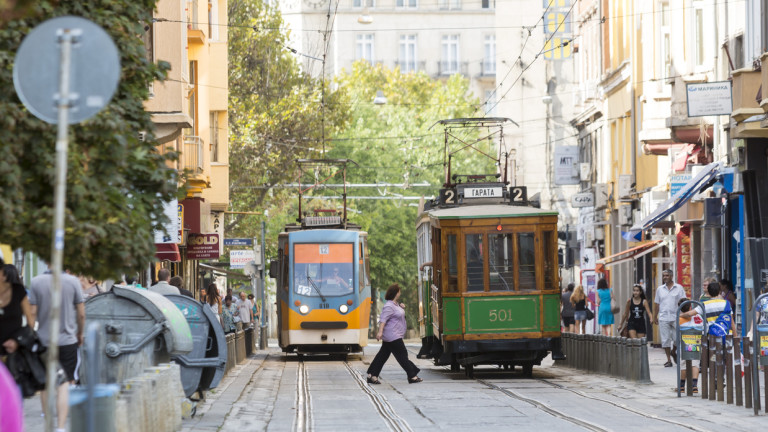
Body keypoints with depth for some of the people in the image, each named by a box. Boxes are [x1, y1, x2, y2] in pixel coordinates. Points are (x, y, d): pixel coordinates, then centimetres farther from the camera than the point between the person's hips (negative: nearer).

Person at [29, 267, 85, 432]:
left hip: (44, 339, 2)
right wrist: (80, 334, 14)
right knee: (66, 383, -2)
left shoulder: (36, 282, -5)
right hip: (67, 340, -2)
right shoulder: (72, 281, -7)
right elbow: (81, 314, -3)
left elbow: (32, 313, -5)